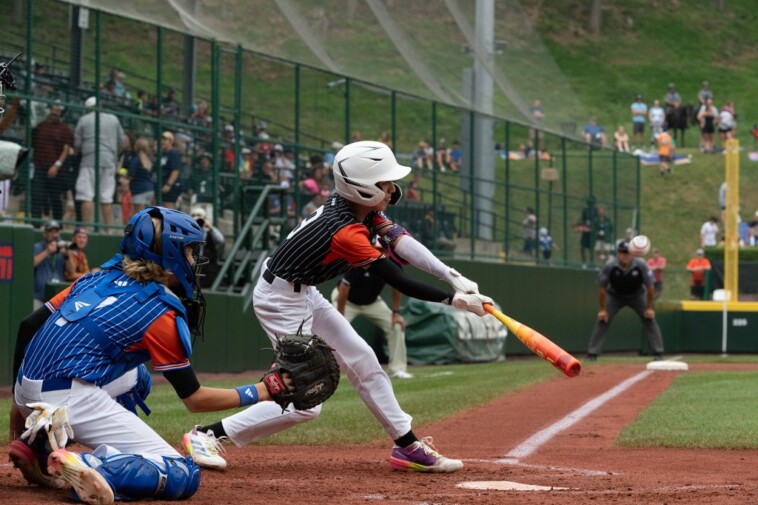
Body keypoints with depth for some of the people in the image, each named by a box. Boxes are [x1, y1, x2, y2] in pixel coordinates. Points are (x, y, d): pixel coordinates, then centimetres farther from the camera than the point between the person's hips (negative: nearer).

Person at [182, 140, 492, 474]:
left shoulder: (361, 207, -4)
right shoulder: (347, 233, -30)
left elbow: (400, 241, -12)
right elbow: (400, 283, -27)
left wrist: (452, 277, -23)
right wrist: (454, 299, -22)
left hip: (305, 294, 10)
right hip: (281, 300, -10)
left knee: (362, 361, 13)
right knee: (305, 404, -10)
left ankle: (408, 446, 22)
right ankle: (208, 435, -6)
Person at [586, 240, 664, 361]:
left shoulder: (641, 265, -28)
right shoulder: (609, 266, -28)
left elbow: (650, 287, -16)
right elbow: (602, 288, -16)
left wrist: (649, 307, -13)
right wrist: (603, 309, -14)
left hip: (637, 295, 0)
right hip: (614, 296, 0)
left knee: (650, 320, -9)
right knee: (602, 321, -11)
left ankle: (658, 353, -2)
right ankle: (592, 354, -6)